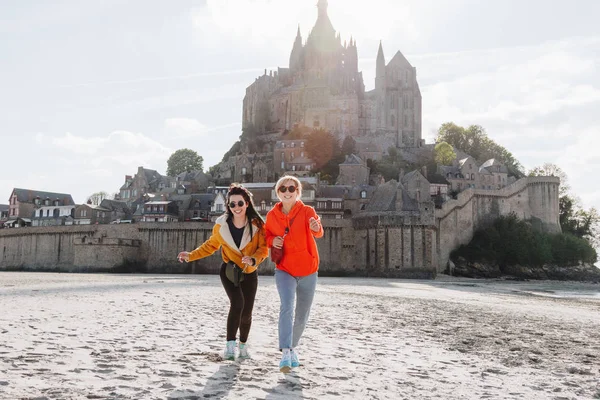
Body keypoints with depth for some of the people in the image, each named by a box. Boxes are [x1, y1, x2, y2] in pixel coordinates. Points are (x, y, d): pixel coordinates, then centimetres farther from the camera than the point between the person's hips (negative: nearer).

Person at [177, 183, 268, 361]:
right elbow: (211, 245, 6)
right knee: (237, 303, -25)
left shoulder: (257, 225, -13)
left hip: (249, 273, 1)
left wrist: (253, 259, -34)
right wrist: (191, 255, -3)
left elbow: (263, 248, -14)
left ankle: (243, 345, 31)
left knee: (246, 312, 5)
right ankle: (230, 345, -18)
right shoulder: (221, 225, -9)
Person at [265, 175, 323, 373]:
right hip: (284, 269, 0)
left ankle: (293, 347, 36)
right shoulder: (271, 215, -3)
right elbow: (266, 235, 13)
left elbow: (318, 232, -29)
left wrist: (316, 227, -54)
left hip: (308, 270, 0)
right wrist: (272, 241, -11)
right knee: (286, 307, -24)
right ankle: (285, 353, -28)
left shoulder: (307, 211, -11)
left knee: (302, 315, 11)